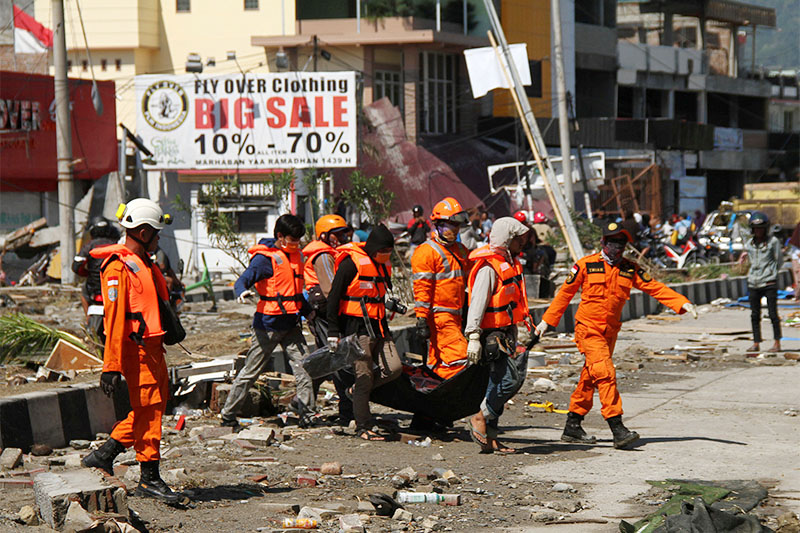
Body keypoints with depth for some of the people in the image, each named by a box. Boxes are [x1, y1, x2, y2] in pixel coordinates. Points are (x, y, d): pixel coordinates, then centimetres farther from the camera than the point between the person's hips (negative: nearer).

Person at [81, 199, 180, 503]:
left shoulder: (143, 263, 17)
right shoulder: (119, 267, -15)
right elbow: (114, 319, -19)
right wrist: (111, 367, -22)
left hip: (151, 346, 10)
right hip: (136, 349, -10)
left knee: (155, 405, 12)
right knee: (148, 409, -5)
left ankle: (105, 454, 20)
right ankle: (149, 479, 2)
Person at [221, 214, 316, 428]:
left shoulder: (295, 255, 13)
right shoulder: (266, 258, -12)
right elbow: (242, 280, -22)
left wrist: (307, 311, 28)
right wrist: (243, 292, -43)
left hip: (291, 323, 7)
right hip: (269, 324, -7)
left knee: (304, 366, -5)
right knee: (251, 371, 1)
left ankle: (307, 413, 1)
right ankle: (228, 416, 11)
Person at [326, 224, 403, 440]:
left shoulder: (383, 265, 12)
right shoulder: (352, 263, -13)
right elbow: (333, 298, -12)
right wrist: (333, 332, -14)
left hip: (378, 326, 8)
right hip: (357, 327, -8)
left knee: (394, 368, -3)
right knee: (364, 376, -7)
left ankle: (357, 390, 19)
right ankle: (363, 427, 1)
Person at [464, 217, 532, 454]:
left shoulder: (509, 263, 16)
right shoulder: (489, 267, -16)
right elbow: (477, 302, -22)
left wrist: (513, 337, 29)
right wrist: (473, 338, -27)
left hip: (505, 334, 10)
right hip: (491, 336, -10)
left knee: (499, 382, 10)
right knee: (510, 379, -15)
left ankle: (489, 438, 14)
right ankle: (479, 419, -2)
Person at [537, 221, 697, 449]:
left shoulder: (629, 270, 6)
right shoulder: (586, 265, -3)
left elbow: (655, 288, 2)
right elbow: (565, 293, 5)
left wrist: (682, 304, -10)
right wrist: (547, 320, 9)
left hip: (610, 332, 5)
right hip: (588, 328, -5)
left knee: (590, 378, 11)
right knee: (605, 374, -17)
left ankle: (573, 426, 22)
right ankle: (617, 428, -22)